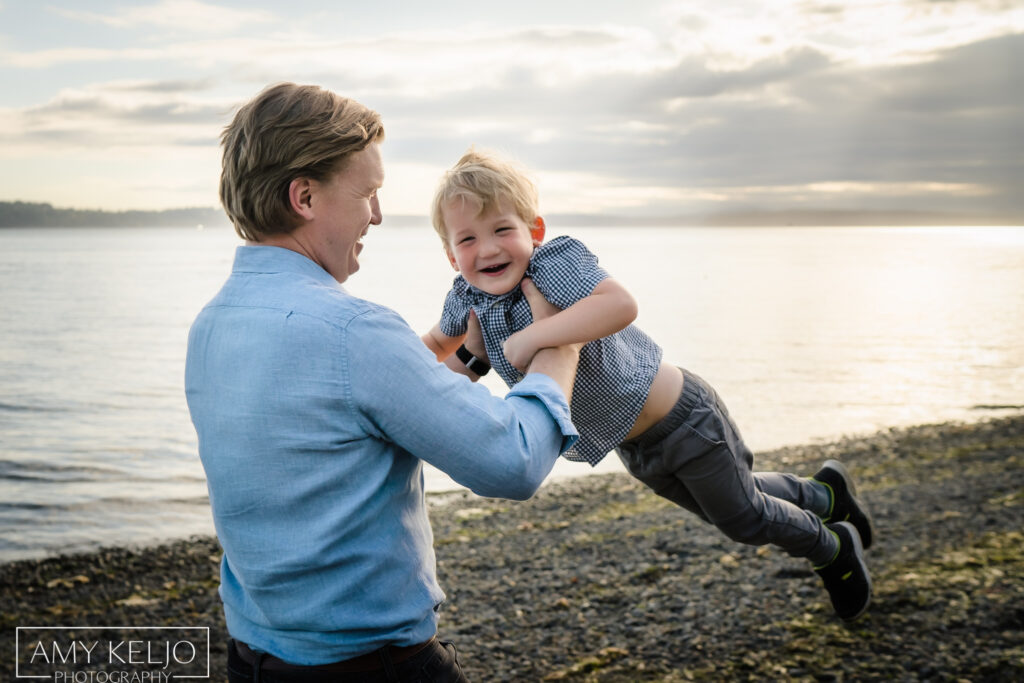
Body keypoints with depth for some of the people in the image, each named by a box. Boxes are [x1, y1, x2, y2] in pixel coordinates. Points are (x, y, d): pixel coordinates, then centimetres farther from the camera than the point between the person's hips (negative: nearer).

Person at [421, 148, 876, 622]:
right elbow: (438, 341, 12)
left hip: (681, 419, -8)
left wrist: (530, 338, -47)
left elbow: (620, 304, -49)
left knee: (744, 517, 12)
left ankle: (833, 549, 44)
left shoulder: (555, 262, -31)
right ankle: (824, 495, 54)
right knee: (726, 511, 27)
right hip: (633, 447, 8)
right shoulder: (469, 299, -9)